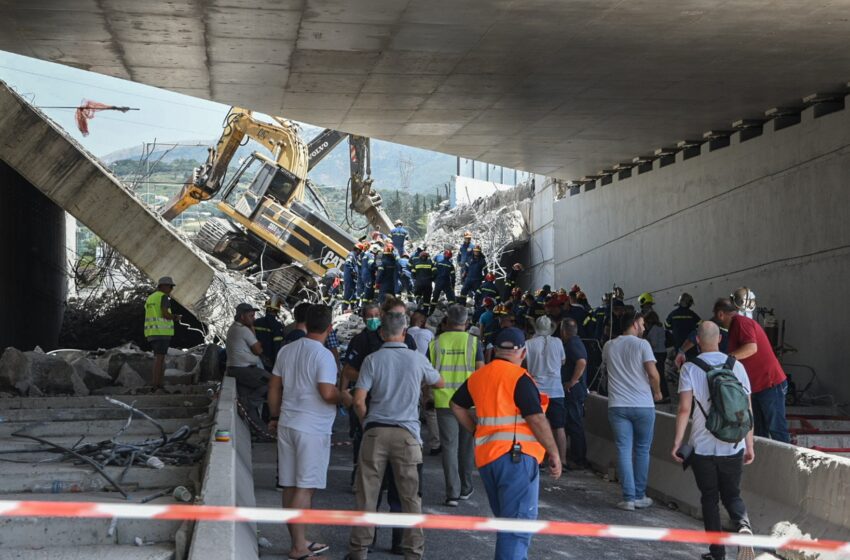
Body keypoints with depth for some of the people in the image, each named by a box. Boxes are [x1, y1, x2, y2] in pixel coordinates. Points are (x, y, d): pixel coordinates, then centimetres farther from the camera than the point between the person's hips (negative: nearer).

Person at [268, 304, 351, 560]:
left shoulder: (286, 350, 8)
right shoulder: (324, 356, -14)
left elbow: (274, 387, 14)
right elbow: (327, 393, -22)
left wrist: (274, 417, 24)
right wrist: (344, 398, -2)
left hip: (287, 424, 7)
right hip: (313, 429, -7)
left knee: (290, 486, 10)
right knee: (305, 488, -4)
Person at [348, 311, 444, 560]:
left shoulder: (373, 359, -2)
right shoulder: (417, 359, 0)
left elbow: (359, 401, -8)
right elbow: (439, 383, 19)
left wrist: (366, 422, 9)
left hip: (375, 431, 0)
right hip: (406, 432, 0)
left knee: (367, 493, 6)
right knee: (411, 495, 6)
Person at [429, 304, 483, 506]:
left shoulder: (435, 343, 1)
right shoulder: (473, 342, -3)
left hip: (444, 401, 0)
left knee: (449, 446, 2)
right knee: (467, 445, 14)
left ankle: (452, 493, -4)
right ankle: (465, 489, 23)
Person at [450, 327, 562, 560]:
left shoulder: (477, 376, 11)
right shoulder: (519, 378, -11)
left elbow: (457, 405, 23)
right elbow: (536, 419, -15)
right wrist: (554, 454, -7)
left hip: (485, 455, 7)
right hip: (516, 454, -7)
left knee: (505, 520, 20)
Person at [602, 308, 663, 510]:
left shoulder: (609, 346, 8)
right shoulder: (642, 344, -6)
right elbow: (653, 374, -12)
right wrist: (657, 392, 6)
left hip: (617, 405, 3)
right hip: (643, 405, -2)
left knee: (624, 451, 2)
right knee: (642, 450, 10)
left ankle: (628, 498, -3)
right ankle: (639, 496, 14)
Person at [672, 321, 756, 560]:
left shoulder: (690, 369, -5)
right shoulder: (736, 366, 1)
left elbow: (684, 408, -13)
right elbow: (747, 409, 2)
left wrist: (677, 442, -7)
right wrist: (749, 445, 9)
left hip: (702, 447, -2)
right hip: (733, 447, 2)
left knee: (710, 498, 11)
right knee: (731, 494, 14)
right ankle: (742, 523, -18)